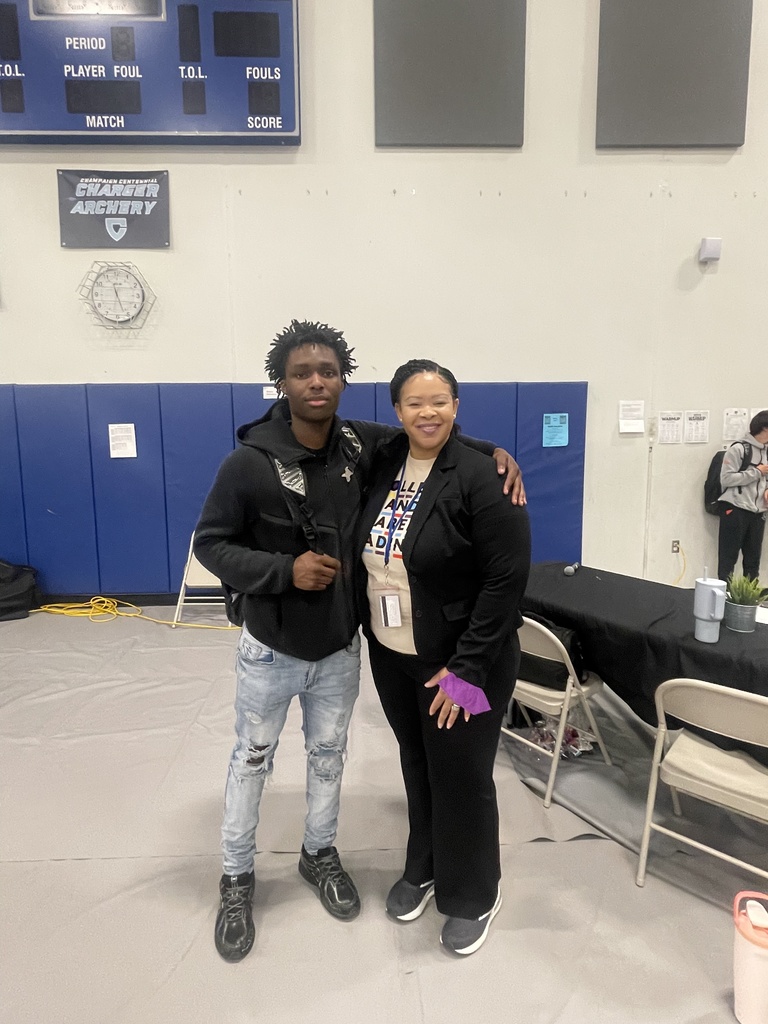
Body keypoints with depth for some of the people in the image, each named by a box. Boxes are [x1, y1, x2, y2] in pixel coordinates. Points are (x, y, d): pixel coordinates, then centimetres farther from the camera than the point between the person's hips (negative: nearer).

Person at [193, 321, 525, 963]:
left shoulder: (362, 445, -9)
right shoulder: (250, 463, -20)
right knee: (252, 761, 16)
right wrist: (284, 569, -26)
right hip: (271, 650, -3)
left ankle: (319, 853, 47)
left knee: (329, 755, 21)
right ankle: (238, 879, 38)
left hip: (340, 648, 3)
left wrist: (490, 451, -11)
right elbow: (210, 543, -12)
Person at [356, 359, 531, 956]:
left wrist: (467, 667, -19)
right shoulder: (383, 465, 0)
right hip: (391, 655, 6)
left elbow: (508, 576, -20)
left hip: (460, 662, -5)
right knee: (417, 768, 22)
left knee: (461, 778, 10)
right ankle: (423, 870, 45)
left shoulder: (479, 477, -19)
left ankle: (473, 897, 34)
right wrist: (370, 630, 8)